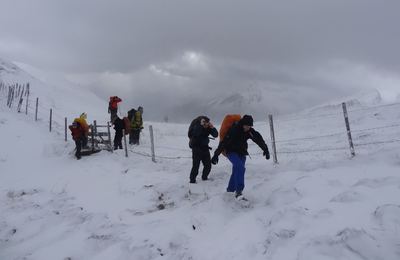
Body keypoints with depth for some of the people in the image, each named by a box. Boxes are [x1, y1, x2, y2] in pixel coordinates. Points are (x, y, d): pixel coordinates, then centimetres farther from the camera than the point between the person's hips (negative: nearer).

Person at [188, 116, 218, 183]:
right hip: (196, 148, -5)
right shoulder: (196, 126, -16)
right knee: (196, 165, -12)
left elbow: (215, 135, -6)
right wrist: (200, 125, -39)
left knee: (208, 165, 11)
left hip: (205, 147, 6)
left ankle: (204, 177, 32)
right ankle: (192, 180, 1)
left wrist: (212, 128, -22)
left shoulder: (208, 127, -2)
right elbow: (195, 133, -37)